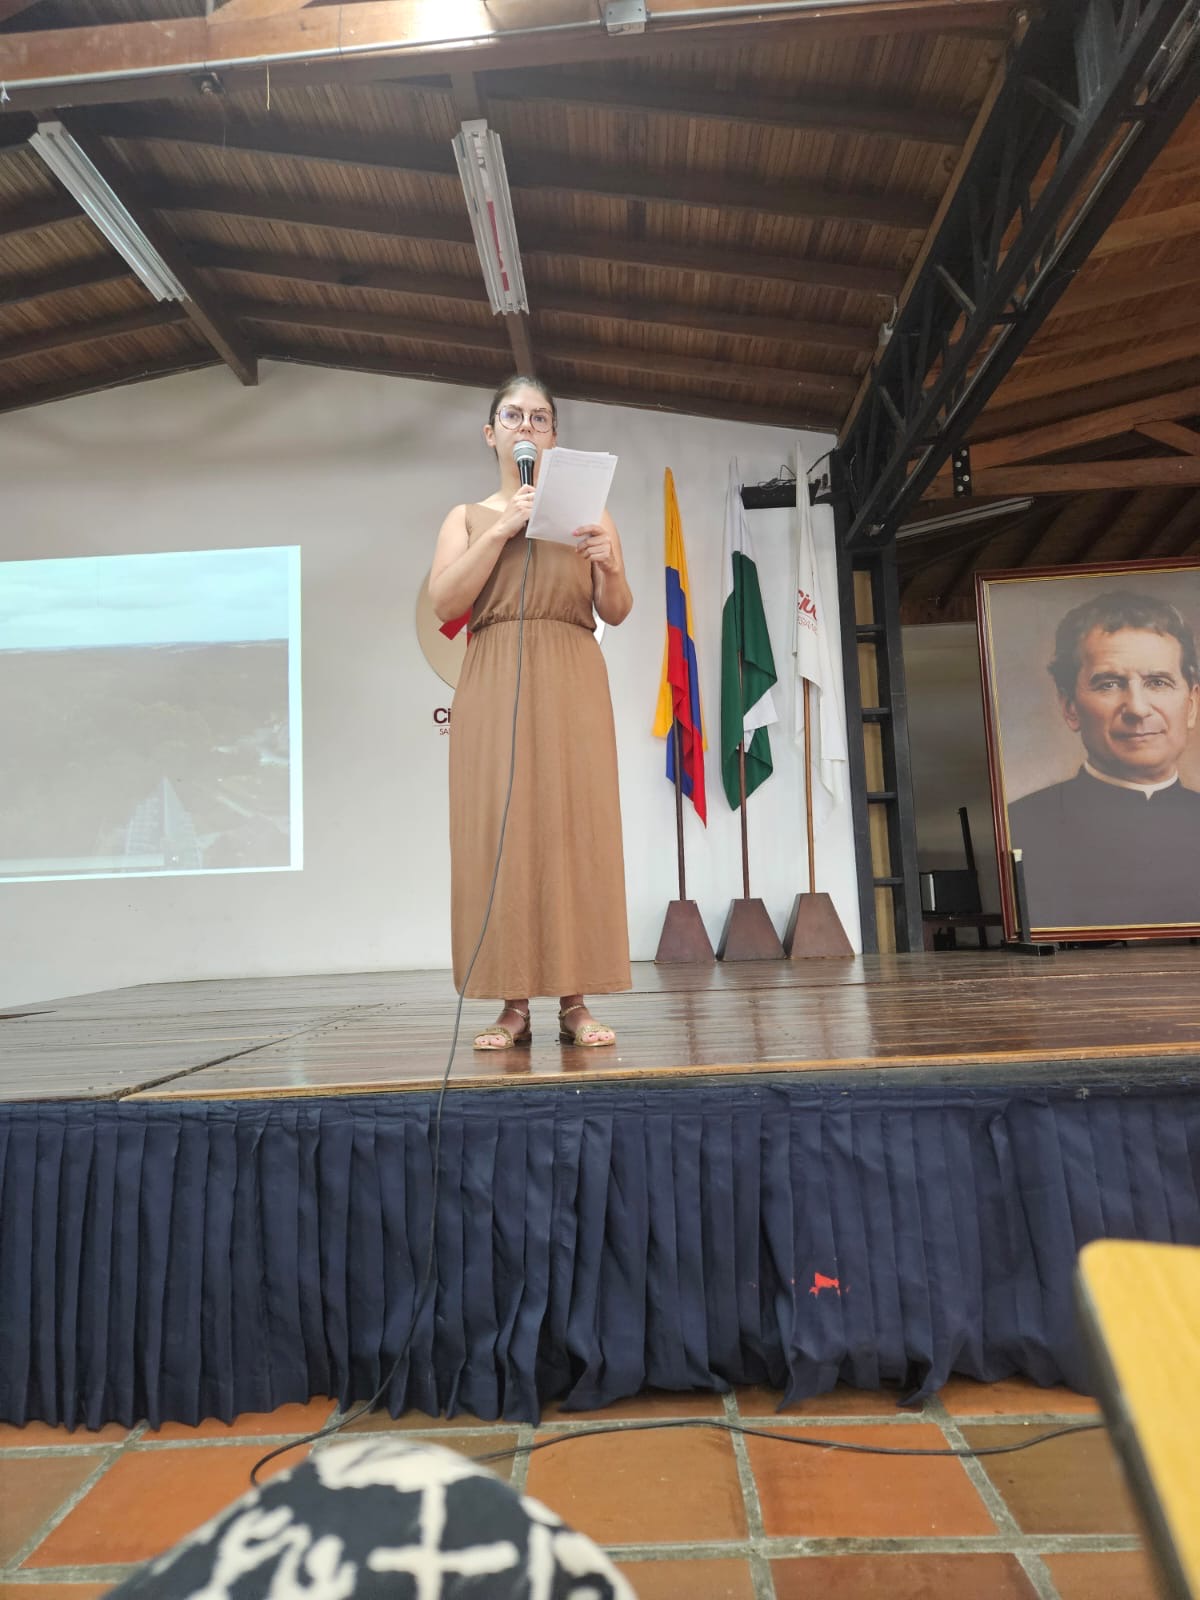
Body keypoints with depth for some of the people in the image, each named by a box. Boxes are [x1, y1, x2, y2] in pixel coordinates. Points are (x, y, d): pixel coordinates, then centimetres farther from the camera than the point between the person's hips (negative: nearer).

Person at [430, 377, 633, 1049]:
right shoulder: (469, 516, 17)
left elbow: (617, 612, 11)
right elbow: (445, 602, 1)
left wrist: (610, 566, -10)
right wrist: (503, 529, -6)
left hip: (573, 679, 0)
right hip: (494, 682, 0)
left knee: (574, 825, -7)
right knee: (499, 829, -7)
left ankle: (576, 1002, -2)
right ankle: (514, 1005, -2)